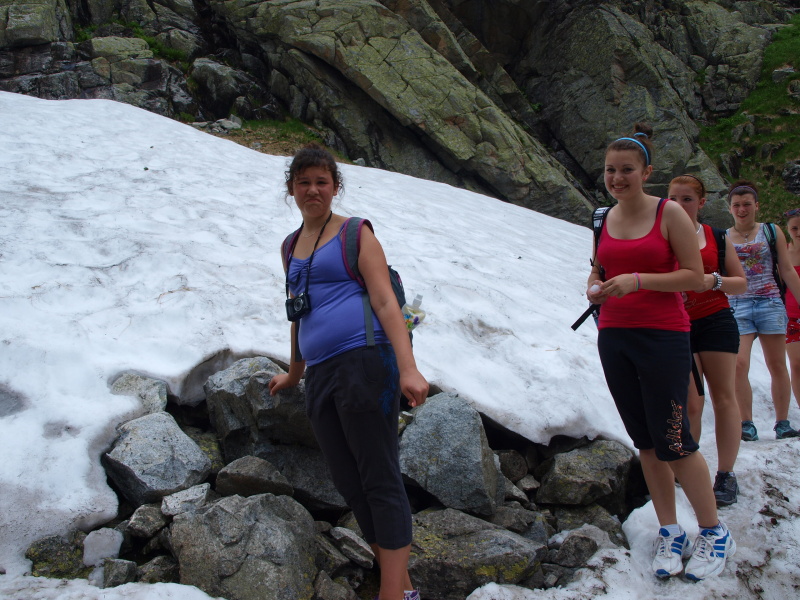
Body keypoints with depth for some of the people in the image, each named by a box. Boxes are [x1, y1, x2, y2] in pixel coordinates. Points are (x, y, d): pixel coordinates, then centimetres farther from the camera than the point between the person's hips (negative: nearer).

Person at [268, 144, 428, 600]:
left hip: (363, 361, -7)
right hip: (321, 375, 8)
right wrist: (295, 372, 40)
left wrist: (408, 367, -20)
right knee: (350, 486, 8)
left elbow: (386, 302, -8)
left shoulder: (354, 234, 2)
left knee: (380, 482, -5)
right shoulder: (292, 246, 22)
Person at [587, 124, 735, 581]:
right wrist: (595, 286, -2)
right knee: (645, 440, 9)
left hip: (663, 335, -5)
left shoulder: (670, 213, -5)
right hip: (614, 335, 5)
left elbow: (695, 277, -9)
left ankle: (715, 533, 14)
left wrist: (638, 280, -19)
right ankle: (670, 532, 22)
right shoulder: (604, 220, 10)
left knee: (672, 440, -5)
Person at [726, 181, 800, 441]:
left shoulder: (772, 232, 7)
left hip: (770, 304, 1)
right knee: (738, 365, -13)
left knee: (777, 365, 3)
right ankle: (747, 424, -6)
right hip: (738, 306, 0)